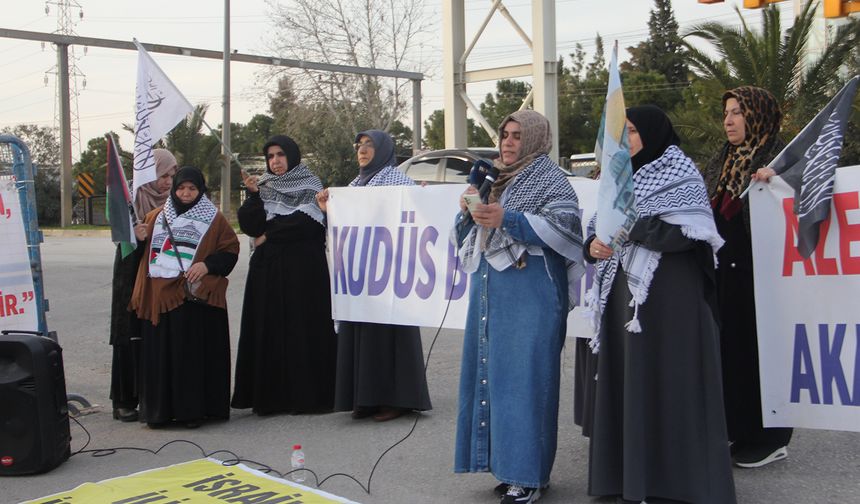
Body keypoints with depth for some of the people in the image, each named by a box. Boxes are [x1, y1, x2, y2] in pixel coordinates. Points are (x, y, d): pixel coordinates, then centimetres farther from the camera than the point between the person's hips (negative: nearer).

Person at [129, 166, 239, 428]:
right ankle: (160, 409, 12)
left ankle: (193, 409, 4)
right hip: (160, 296, 4)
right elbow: (143, 250, 21)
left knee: (194, 353, -3)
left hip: (196, 296, -3)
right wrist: (139, 238, -1)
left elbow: (231, 250, 2)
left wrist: (208, 264, -13)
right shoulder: (157, 216, 16)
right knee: (160, 353, 4)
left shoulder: (214, 219, 6)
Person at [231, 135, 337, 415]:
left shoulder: (311, 187, 2)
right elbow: (249, 226, 2)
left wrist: (270, 235, -5)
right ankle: (271, 395, 5)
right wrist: (253, 195, -11)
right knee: (269, 329, 1)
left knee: (303, 329, -5)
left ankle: (306, 395, -1)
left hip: (303, 270, -4)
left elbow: (309, 224, -12)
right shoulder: (264, 188, 14)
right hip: (267, 271, 4)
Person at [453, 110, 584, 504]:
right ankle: (509, 466, 15)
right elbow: (465, 237, 22)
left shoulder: (550, 180, 0)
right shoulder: (494, 180, 21)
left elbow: (565, 227, -16)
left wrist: (507, 219, -20)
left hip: (529, 293, -8)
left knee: (524, 376, -9)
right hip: (489, 291, 8)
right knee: (491, 372, 6)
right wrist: (468, 212, 0)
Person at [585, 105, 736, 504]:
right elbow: (603, 229, 15)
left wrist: (629, 224, -16)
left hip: (669, 295, -6)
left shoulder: (681, 176, -2)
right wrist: (594, 245, -7)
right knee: (627, 379, 5)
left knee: (665, 381, -6)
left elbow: (685, 233, -14)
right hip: (625, 292, 7)